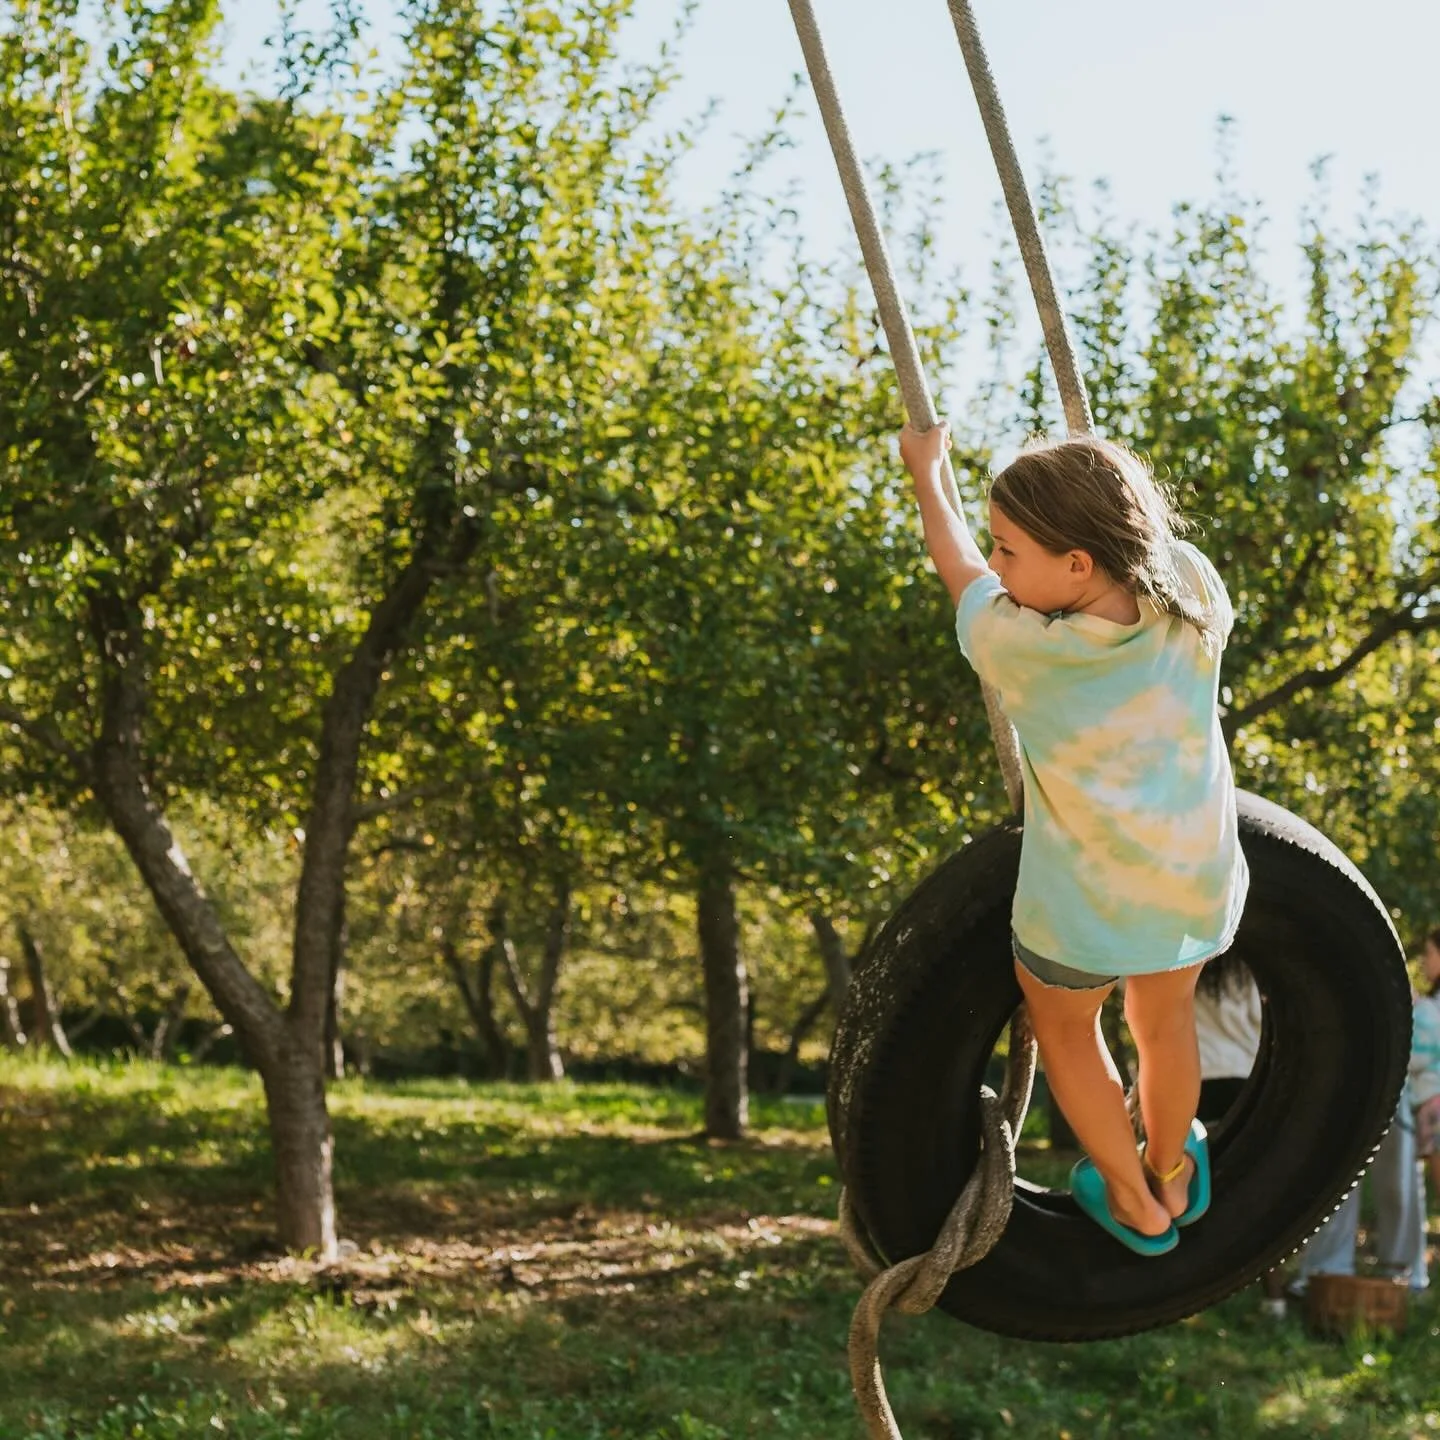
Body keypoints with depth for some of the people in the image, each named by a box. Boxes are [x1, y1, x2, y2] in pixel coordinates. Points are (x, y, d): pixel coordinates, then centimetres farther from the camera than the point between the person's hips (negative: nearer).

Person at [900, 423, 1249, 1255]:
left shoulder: (1013, 642, -24)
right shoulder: (1192, 591, -17)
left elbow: (958, 567, -2)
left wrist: (927, 471, 15)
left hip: (1082, 904, -3)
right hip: (1198, 885, 3)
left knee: (1063, 1023, 26)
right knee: (1165, 1016, 29)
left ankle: (1135, 1205, 41)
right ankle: (1171, 1175, 52)